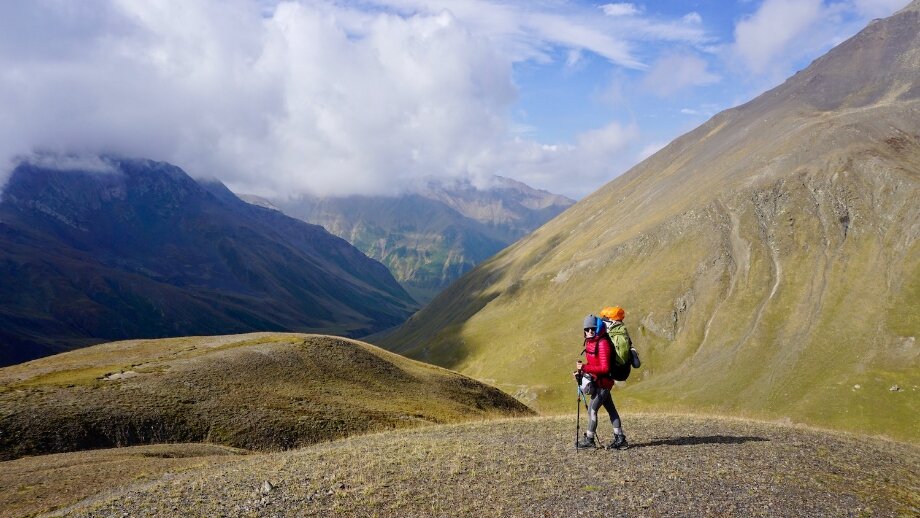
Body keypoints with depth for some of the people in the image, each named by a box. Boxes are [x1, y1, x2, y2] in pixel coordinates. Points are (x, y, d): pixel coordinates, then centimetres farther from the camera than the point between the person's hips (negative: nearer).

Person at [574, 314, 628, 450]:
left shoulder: (603, 343, -20)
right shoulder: (591, 342, 8)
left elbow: (604, 368, -25)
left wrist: (585, 367, -27)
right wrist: (581, 371, 1)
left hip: (602, 382, -10)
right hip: (598, 382, 10)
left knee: (592, 410, -4)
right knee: (611, 410, 12)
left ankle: (589, 440, 6)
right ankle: (620, 439, 18)